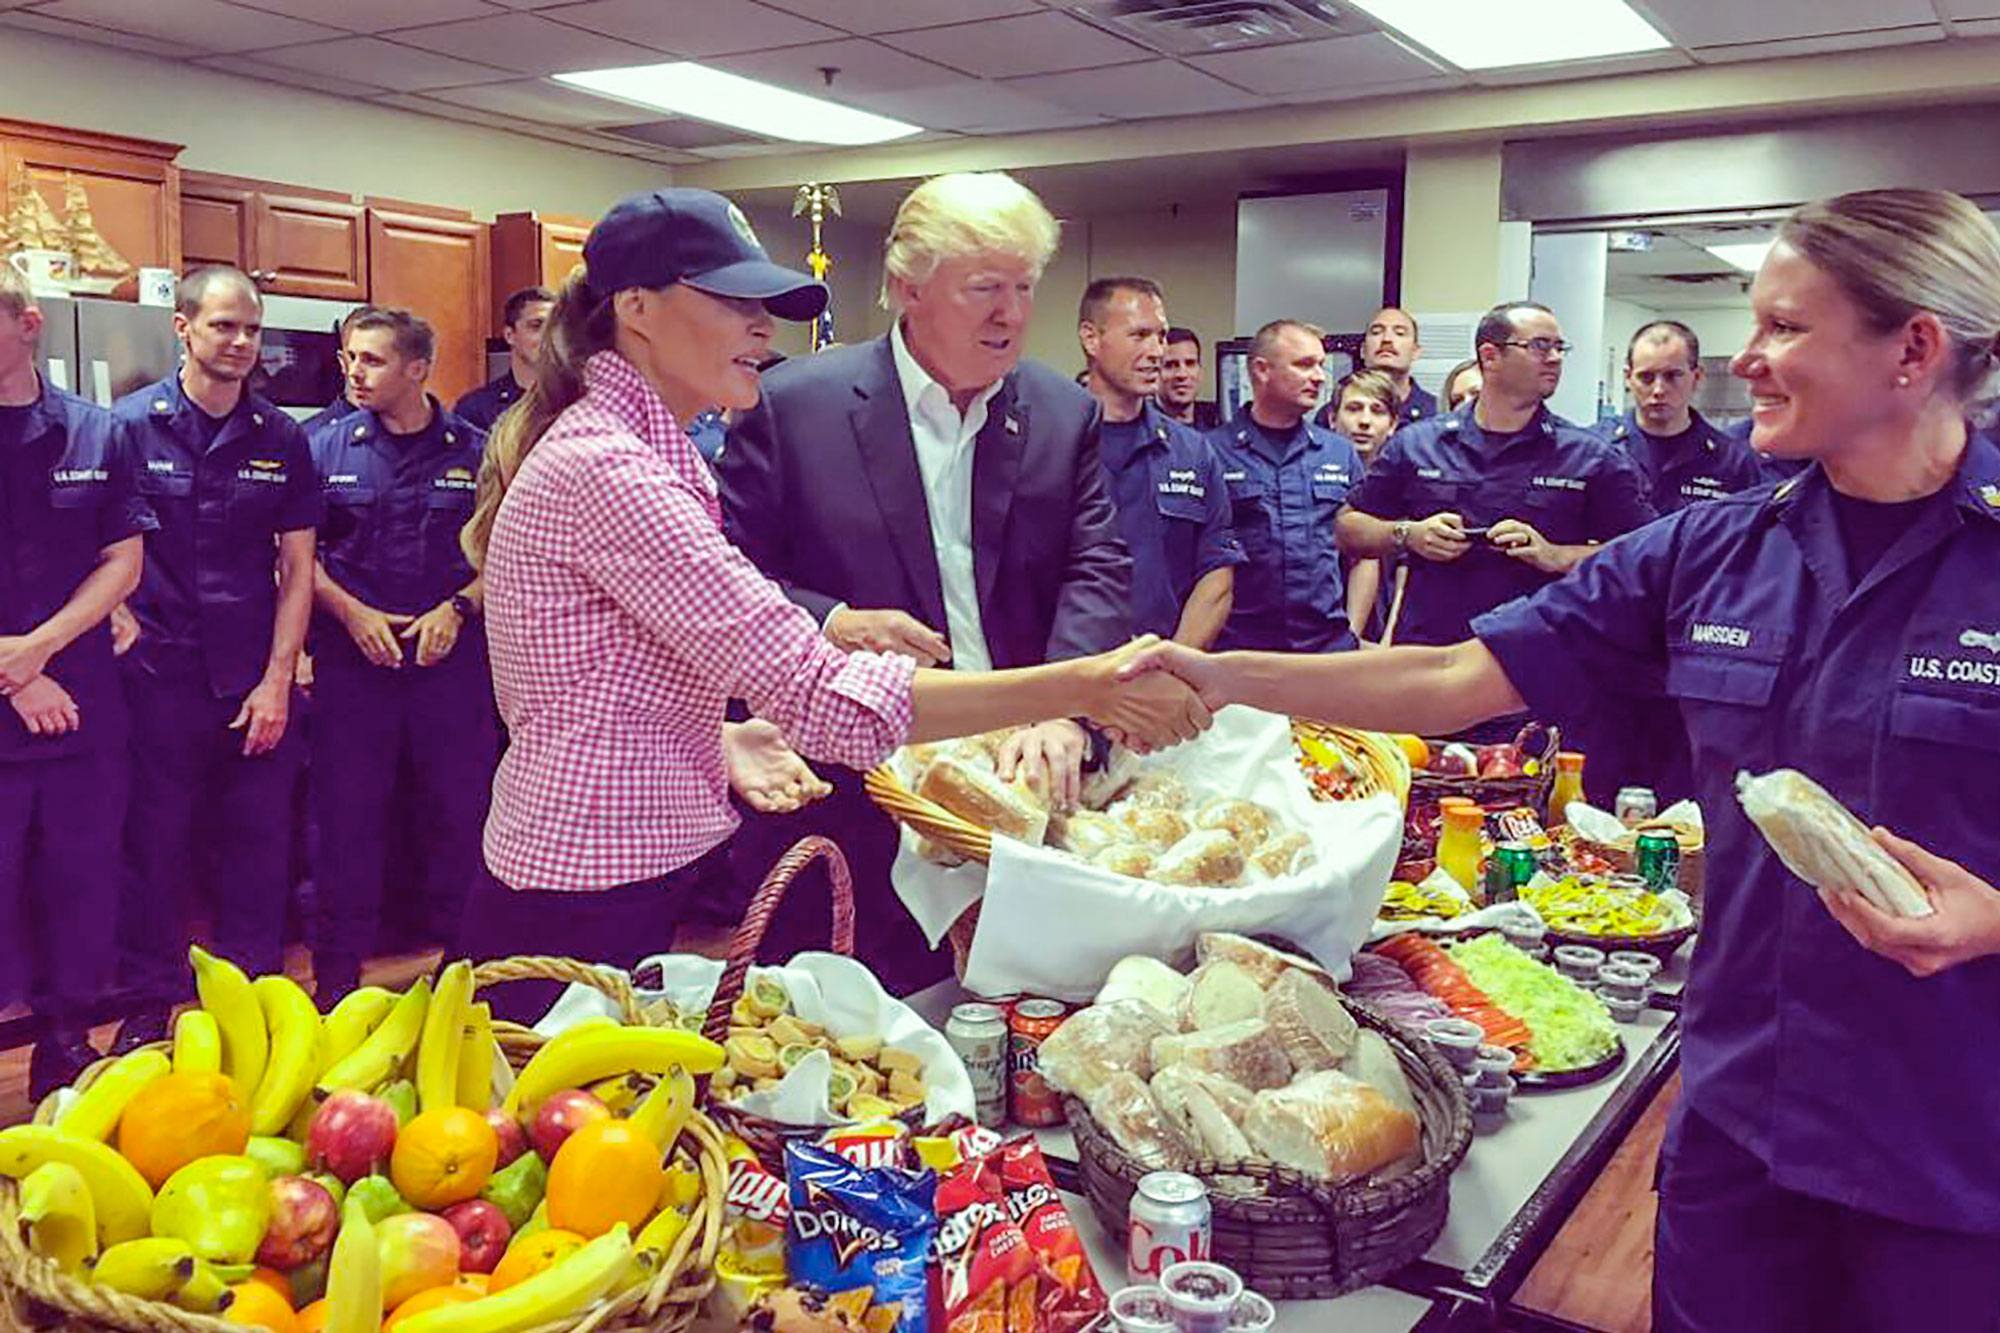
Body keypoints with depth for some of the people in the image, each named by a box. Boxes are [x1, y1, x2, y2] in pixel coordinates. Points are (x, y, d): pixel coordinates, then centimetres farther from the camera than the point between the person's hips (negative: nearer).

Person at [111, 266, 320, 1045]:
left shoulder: (281, 439, 5)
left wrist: (277, 680, -1)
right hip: (160, 676, -2)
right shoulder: (131, 424, -1)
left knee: (258, 847, 8)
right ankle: (153, 1004, 22)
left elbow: (298, 568, 5)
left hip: (257, 681, 2)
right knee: (157, 844, 7)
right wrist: (122, 627, -11)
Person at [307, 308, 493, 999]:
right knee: (348, 811, 5)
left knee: (460, 807, 5)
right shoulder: (329, 447, 4)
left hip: (451, 656, 0)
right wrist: (353, 613, -8)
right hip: (353, 658, 0)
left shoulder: (473, 450, 3)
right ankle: (338, 968, 18)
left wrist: (458, 607, -9)